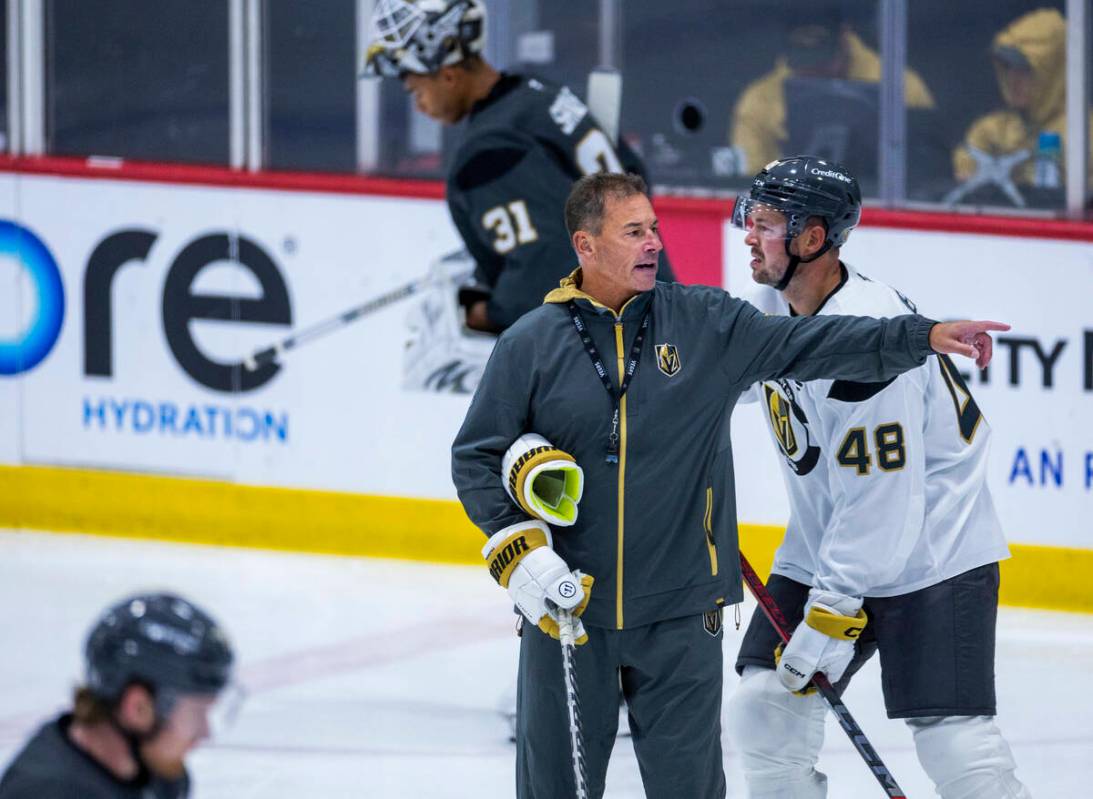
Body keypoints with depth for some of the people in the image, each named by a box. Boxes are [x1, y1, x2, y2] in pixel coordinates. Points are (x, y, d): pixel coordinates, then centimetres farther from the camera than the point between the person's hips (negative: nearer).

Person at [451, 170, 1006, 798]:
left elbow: (811, 344, -6)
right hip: (566, 605, -1)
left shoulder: (706, 323, 1)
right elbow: (476, 457, 2)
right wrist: (519, 551, -11)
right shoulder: (531, 344, -2)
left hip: (680, 612, 1)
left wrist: (923, 337, -18)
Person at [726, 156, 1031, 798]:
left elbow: (881, 502, -28)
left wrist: (834, 612, -25)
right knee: (765, 708, 2)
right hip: (824, 548, 8)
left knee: (956, 745, -15)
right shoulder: (776, 308, -2)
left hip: (932, 550, -8)